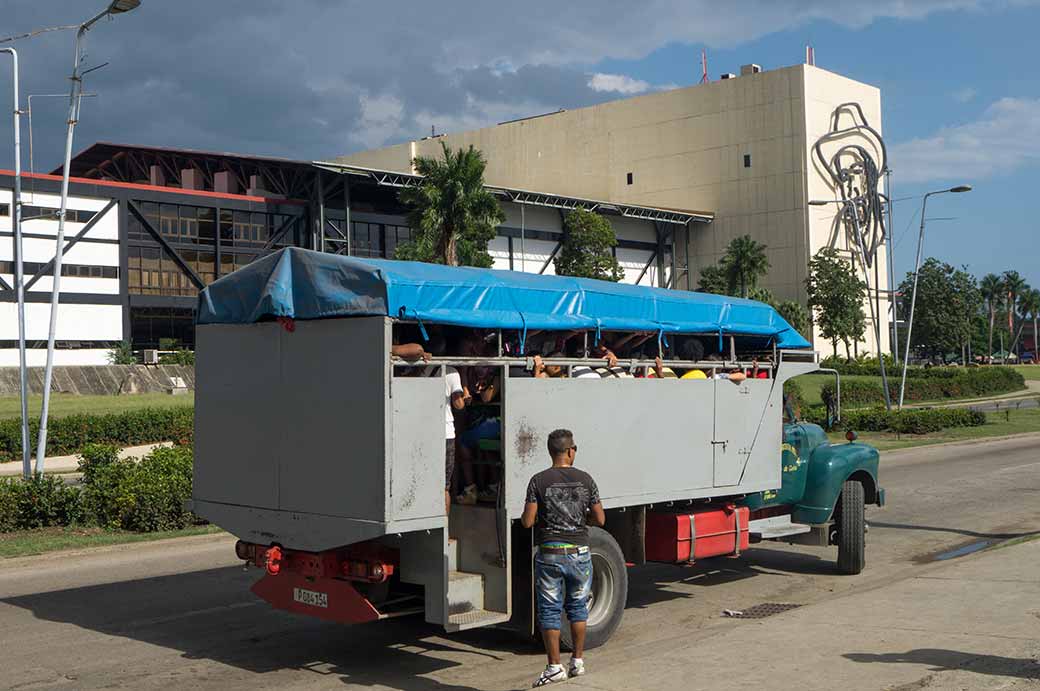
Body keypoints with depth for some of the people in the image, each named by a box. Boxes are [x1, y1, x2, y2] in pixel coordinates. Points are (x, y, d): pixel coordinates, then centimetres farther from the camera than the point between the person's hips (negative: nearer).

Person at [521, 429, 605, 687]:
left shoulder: (539, 481, -7)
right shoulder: (585, 479, 0)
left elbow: (527, 522, -10)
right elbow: (600, 519, 2)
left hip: (550, 554, -2)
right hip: (579, 552, 2)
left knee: (549, 610, 6)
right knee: (577, 607, 17)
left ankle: (554, 666, 7)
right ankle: (577, 661, 23)